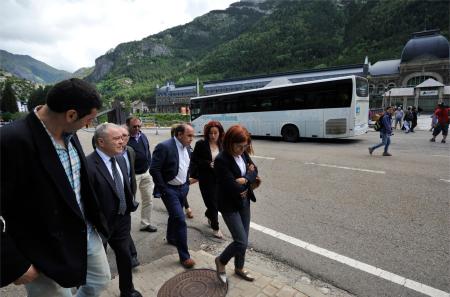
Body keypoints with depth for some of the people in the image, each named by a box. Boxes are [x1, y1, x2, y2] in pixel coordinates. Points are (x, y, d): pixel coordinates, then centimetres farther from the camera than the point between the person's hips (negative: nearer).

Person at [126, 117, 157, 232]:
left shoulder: (143, 136, 5)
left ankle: (145, 223, 29)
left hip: (146, 173, 7)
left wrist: (149, 166, 11)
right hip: (133, 175, -7)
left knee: (148, 200, 14)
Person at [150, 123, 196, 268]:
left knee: (174, 215, 25)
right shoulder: (164, 147, -21)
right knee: (181, 220, -8)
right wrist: (163, 189, -16)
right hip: (169, 189, -7)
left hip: (183, 188, 7)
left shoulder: (187, 147, 3)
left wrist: (187, 183, 11)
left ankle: (171, 238, 50)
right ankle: (184, 256, 5)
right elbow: (154, 170, -21)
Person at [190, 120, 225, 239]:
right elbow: (194, 161, -7)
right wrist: (208, 164, -17)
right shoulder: (201, 144, -8)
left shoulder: (222, 145, 2)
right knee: (212, 203, 1)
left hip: (219, 179, 4)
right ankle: (215, 228, 23)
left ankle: (209, 215, 46)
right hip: (206, 179, -3)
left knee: (217, 201, 11)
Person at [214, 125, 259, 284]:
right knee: (241, 242, -4)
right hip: (230, 205, -7)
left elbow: (254, 171, 1)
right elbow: (234, 187, -27)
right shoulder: (221, 160, -25)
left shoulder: (243, 154, -2)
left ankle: (239, 268, 40)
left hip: (244, 201, 7)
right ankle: (221, 261, 25)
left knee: (243, 240, 17)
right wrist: (249, 173, -11)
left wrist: (245, 179, -19)